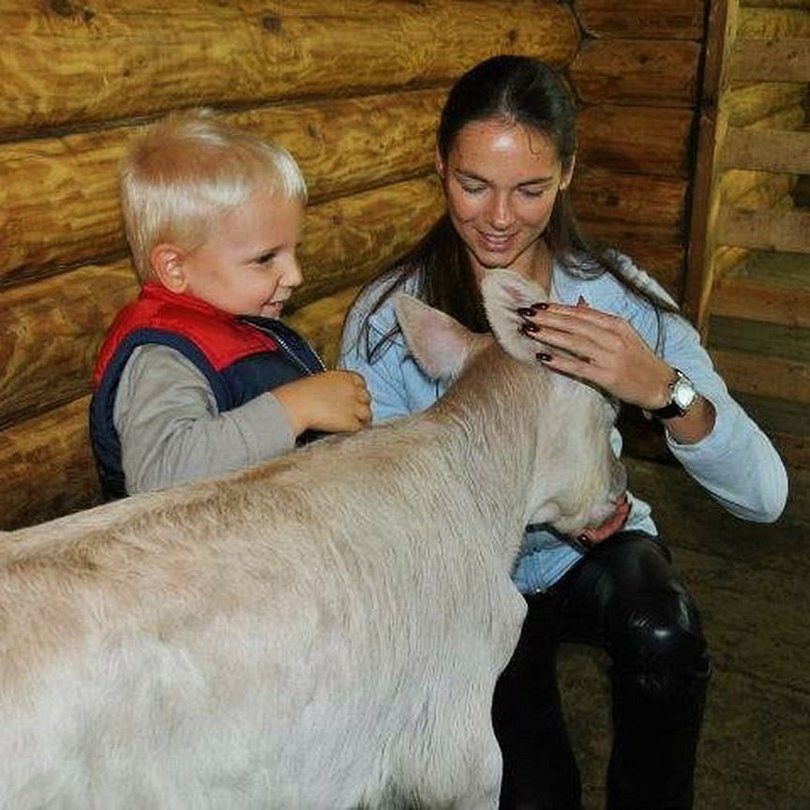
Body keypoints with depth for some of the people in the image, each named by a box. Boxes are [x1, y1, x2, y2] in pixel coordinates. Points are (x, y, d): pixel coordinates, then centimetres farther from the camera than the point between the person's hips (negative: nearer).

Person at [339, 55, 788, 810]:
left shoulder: (616, 291, -15)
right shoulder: (386, 319, -19)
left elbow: (765, 495, -22)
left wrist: (663, 389, -42)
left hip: (596, 550, 2)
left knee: (662, 631, -29)